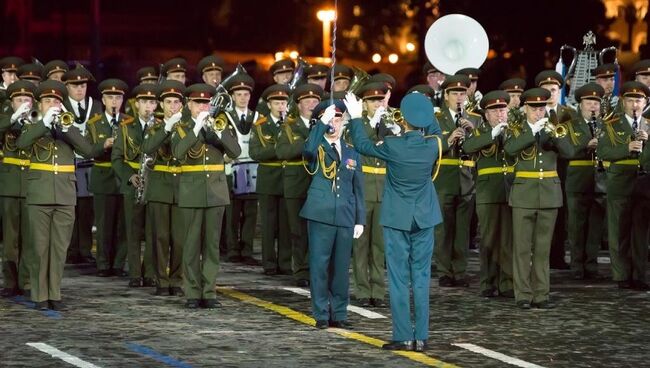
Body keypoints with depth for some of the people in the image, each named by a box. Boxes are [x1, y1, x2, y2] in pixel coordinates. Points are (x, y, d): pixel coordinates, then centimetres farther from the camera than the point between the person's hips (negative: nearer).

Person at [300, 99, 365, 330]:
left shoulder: (351, 153, 14)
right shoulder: (316, 149, 3)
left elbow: (358, 188, 16)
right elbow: (308, 150, -25)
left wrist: (360, 220, 11)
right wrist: (322, 123, -29)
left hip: (345, 218, 3)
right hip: (320, 215, -3)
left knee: (341, 267, 6)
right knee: (319, 265, -2)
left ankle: (339, 314, 13)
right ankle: (321, 315, 4)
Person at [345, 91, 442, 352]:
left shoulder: (392, 146, -16)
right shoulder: (433, 145, -7)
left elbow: (362, 145, 3)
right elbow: (436, 131, 19)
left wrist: (355, 118, 14)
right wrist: (425, 111, 21)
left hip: (397, 219, -3)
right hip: (424, 219, 3)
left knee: (399, 279, 2)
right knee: (421, 277, 6)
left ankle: (403, 337, 1)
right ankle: (421, 337, 6)